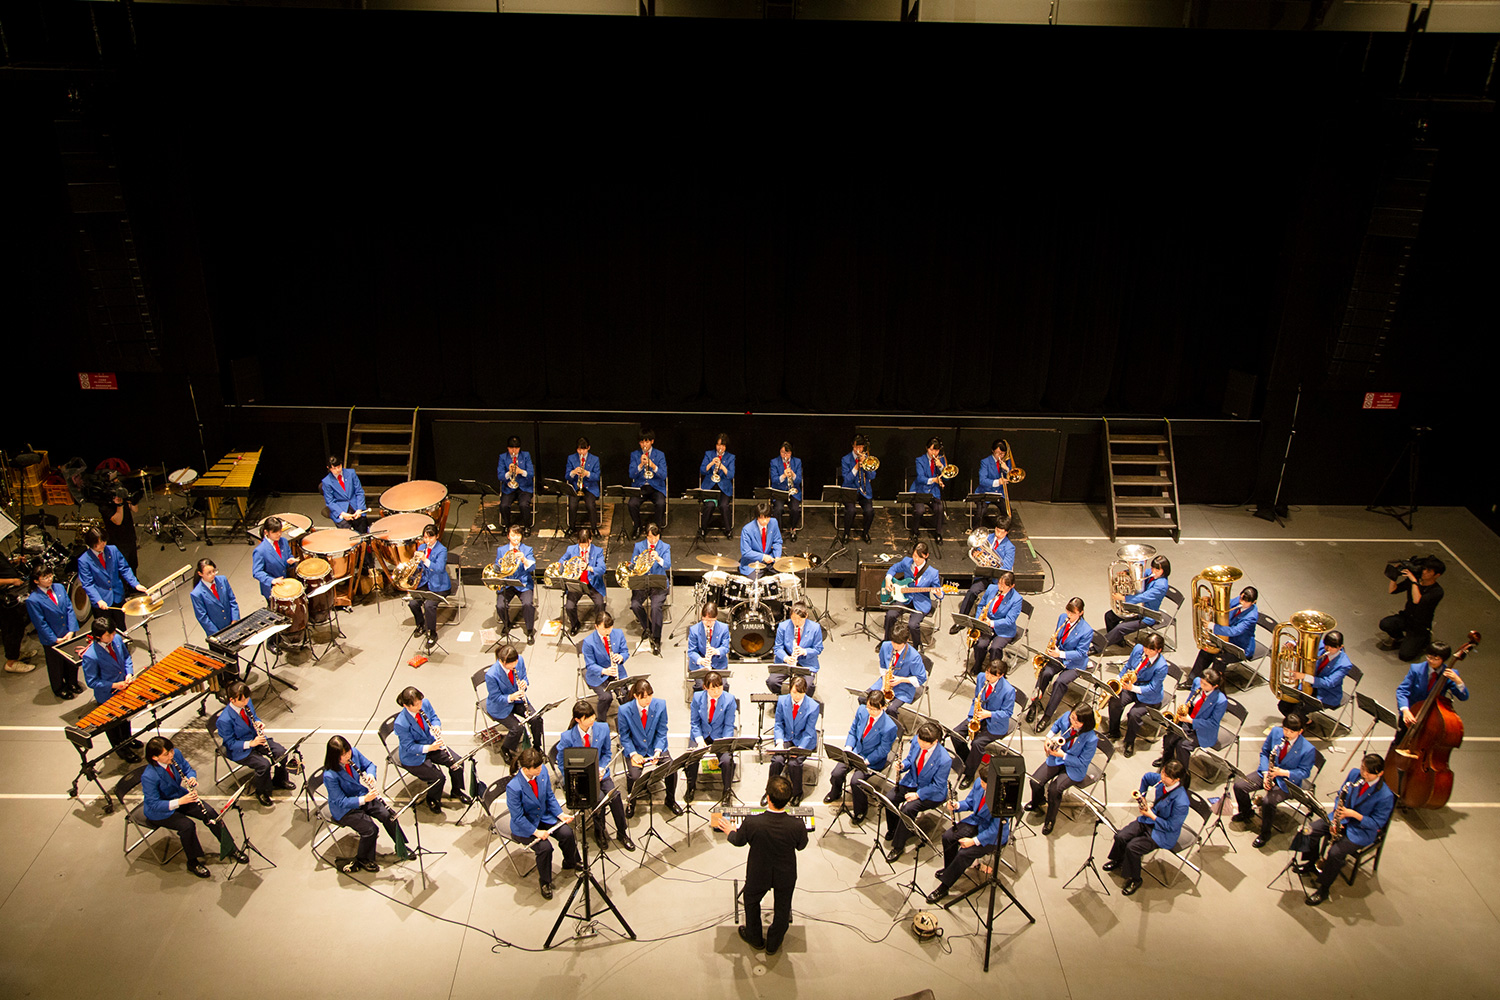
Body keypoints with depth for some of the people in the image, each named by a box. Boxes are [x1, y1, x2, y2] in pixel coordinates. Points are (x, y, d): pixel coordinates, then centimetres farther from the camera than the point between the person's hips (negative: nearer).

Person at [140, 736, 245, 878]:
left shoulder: (176, 754, -16)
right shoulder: (149, 777, -32)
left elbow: (188, 769, 2)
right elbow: (154, 805, -28)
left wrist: (192, 778, -21)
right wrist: (179, 802, -38)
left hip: (181, 796, 6)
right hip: (159, 811, -6)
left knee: (210, 813, -10)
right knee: (187, 825, -27)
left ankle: (230, 849, 7)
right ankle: (193, 863, -3)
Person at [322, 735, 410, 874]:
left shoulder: (354, 753, -13)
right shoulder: (330, 775, -30)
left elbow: (370, 765, 5)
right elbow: (341, 802, -25)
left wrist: (371, 775, -17)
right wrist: (363, 800, -35)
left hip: (363, 795, 6)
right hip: (344, 809, -6)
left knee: (389, 815, -9)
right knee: (370, 829, -21)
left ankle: (402, 848, 14)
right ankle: (363, 859, 9)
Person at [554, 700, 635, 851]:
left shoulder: (603, 728, -4)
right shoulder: (567, 737, -13)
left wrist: (601, 769, -10)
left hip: (600, 774, 3)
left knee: (614, 795, -23)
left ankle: (622, 833, 0)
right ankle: (598, 832, 1)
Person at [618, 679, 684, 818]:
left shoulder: (660, 705, -9)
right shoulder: (624, 710, -14)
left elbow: (662, 732, -2)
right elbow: (624, 736, -4)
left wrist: (658, 751, -15)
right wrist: (633, 754, -17)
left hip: (655, 747, 2)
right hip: (636, 749, -2)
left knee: (672, 769, -20)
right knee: (634, 776, -26)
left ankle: (670, 800, 10)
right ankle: (631, 803, 9)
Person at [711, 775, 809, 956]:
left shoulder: (751, 822, -35)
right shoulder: (797, 825, -32)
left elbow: (738, 841, -12)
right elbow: (801, 846, -8)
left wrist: (729, 830, 11)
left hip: (758, 875, 0)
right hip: (786, 876, 1)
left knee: (751, 902, 31)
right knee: (782, 909, 28)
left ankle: (755, 939, 54)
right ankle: (773, 944, 50)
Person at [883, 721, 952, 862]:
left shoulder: (944, 760, -28)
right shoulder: (916, 742, -12)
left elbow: (937, 786, -19)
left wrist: (917, 794, -21)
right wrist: (902, 765, -16)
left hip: (932, 793, -6)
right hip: (912, 782, 6)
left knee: (908, 809, -27)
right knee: (890, 798, -16)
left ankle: (898, 846, -7)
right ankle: (892, 829, 15)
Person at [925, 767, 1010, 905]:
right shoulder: (979, 783, -12)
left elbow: (995, 830, -27)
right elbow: (969, 802, 6)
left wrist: (974, 841, -27)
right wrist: (957, 806, -15)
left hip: (994, 835, -7)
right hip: (976, 821, 7)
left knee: (964, 853, -23)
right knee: (947, 836, -8)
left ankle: (944, 886, -6)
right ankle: (949, 868, 18)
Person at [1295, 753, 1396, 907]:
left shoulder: (1385, 796, -24)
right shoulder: (1354, 773, -9)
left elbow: (1377, 823, -17)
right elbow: (1340, 795, 6)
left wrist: (1354, 814, -30)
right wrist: (1338, 812, -11)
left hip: (1362, 830, -6)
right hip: (1342, 818, 6)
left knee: (1335, 852, -24)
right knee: (1313, 829, -11)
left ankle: (1323, 890, -5)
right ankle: (1310, 864, 15)